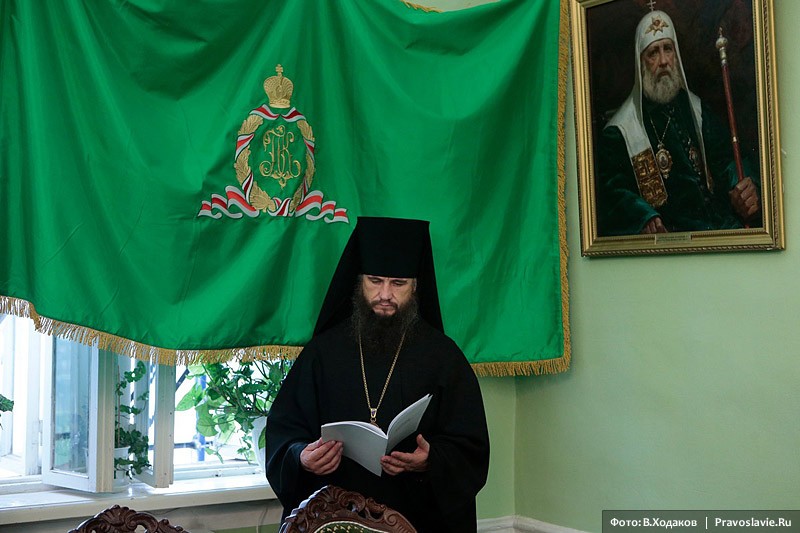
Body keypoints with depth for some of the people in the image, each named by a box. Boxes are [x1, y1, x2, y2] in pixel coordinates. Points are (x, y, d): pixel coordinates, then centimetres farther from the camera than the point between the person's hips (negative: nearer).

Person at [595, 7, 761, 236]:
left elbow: (726, 158, 16)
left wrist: (745, 187, -8)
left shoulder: (696, 110, 19)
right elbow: (611, 192, -5)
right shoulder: (618, 132, 4)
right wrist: (643, 219, -25)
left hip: (723, 226, 5)